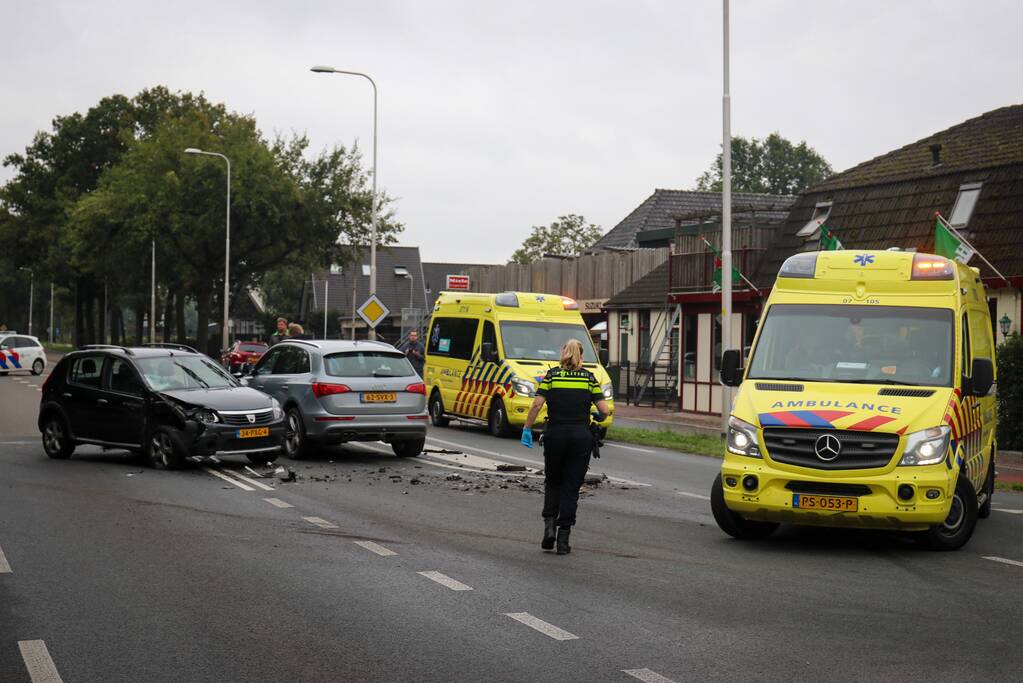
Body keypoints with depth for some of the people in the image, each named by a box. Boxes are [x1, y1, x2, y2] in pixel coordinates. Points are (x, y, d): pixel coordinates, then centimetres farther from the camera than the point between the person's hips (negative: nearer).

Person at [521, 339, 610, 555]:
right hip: (581, 437, 0)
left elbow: (537, 404, -10)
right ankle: (563, 539, 1)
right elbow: (604, 411, -2)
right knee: (571, 488, 6)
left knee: (552, 482, 19)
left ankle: (549, 525, -2)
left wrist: (527, 428, -3)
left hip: (555, 435, 0)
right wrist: (598, 419, 20)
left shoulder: (551, 375, 2)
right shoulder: (589, 378, 3)